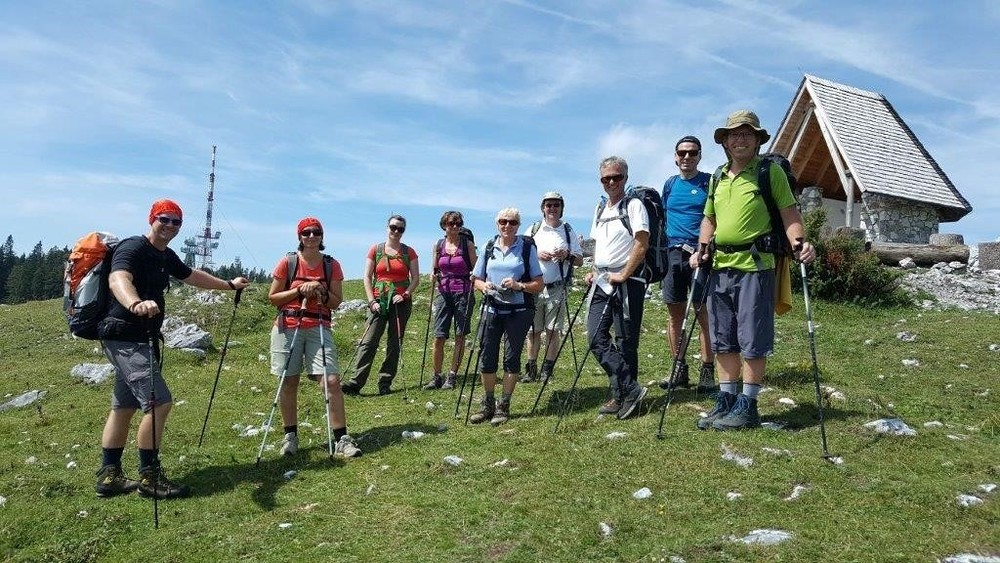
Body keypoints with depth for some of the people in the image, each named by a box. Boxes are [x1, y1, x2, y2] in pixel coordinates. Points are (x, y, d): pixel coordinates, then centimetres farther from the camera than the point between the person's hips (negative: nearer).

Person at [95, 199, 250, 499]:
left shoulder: (166, 256, 13)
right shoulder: (133, 248, -15)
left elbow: (192, 276, 31)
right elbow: (118, 279, -36)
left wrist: (230, 284, 37)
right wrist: (136, 303, -57)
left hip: (142, 339, 10)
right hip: (125, 338, -10)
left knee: (124, 405, 14)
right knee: (159, 401, -14)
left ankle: (109, 476, 24)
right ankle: (149, 476, -3)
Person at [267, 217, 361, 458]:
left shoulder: (332, 265, 5)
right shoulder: (288, 262, 1)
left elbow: (336, 302, 7)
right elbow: (272, 298, 3)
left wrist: (321, 292, -12)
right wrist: (300, 290, -10)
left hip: (319, 327, 0)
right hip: (288, 327, 0)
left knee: (331, 381, -10)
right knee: (288, 382, 6)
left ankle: (341, 438, -4)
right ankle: (290, 436, 22)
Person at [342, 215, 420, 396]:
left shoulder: (409, 252, 6)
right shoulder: (375, 250, 6)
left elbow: (415, 278, 5)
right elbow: (367, 277, 3)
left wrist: (405, 294, -11)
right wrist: (372, 301, -6)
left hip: (401, 301, 1)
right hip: (379, 301, -1)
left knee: (395, 344, 3)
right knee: (369, 341, -8)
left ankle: (385, 383, 11)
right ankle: (355, 382, -10)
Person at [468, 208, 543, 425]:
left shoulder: (527, 248, 1)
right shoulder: (489, 248, 10)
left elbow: (539, 284, 0)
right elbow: (476, 279, 15)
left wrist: (519, 285, -17)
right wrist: (484, 286, -7)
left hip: (518, 311, -3)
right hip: (493, 309, 3)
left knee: (511, 359, 1)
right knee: (487, 358, 3)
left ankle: (503, 406, 14)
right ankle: (487, 404, 20)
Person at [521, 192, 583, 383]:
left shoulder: (568, 231, 10)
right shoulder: (533, 230, 9)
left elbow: (580, 261, 9)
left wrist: (567, 255, -12)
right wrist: (537, 255, -10)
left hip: (557, 288, 0)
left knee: (552, 331, 0)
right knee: (533, 331, 3)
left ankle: (547, 371, 8)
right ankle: (531, 369, 10)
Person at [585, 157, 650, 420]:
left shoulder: (633, 205, -5)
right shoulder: (600, 208, 18)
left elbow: (641, 244, -14)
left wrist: (623, 275, -15)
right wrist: (594, 270, 13)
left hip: (627, 281, -7)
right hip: (602, 281, 7)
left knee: (625, 341, 0)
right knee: (596, 338, -2)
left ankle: (622, 395, 10)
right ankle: (630, 390, 3)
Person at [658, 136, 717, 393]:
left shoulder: (710, 182, 3)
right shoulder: (670, 184, 15)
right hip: (673, 254, 4)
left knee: (704, 314, -5)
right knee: (675, 315, 6)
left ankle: (707, 371, 1)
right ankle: (679, 369, 15)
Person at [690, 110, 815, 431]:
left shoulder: (770, 171, -1)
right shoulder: (718, 177, 16)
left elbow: (789, 214, -5)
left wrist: (798, 242, -21)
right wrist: (702, 248, 10)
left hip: (755, 266, -6)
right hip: (720, 267, 6)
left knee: (752, 340, -1)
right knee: (723, 340, 11)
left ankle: (747, 407, 10)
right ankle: (725, 402, 21)